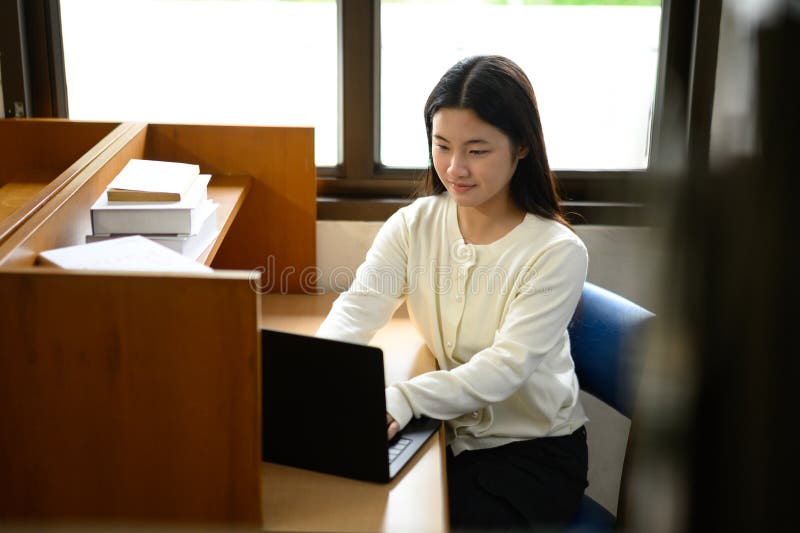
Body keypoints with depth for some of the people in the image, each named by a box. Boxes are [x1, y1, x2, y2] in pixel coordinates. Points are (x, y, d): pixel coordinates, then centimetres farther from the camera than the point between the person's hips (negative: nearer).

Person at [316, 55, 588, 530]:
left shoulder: (557, 252, -16)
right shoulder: (414, 225, -3)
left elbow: (505, 368, -26)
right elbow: (355, 312, -15)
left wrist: (403, 399, -42)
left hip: (534, 451, -4)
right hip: (445, 436, 4)